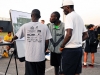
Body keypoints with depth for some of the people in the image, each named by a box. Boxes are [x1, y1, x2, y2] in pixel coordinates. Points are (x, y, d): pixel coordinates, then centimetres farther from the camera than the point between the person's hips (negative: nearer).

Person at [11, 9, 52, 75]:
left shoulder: (25, 26, -3)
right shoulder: (44, 27, -4)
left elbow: (16, 37, 7)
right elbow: (47, 42, -2)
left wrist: (12, 40, 29)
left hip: (29, 56, 0)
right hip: (40, 56, 0)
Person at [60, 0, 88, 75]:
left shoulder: (69, 16, -11)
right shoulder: (79, 17, 15)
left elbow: (69, 34, -25)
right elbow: (86, 35, 19)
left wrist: (62, 46, -12)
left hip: (70, 49, -9)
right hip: (79, 48, 9)